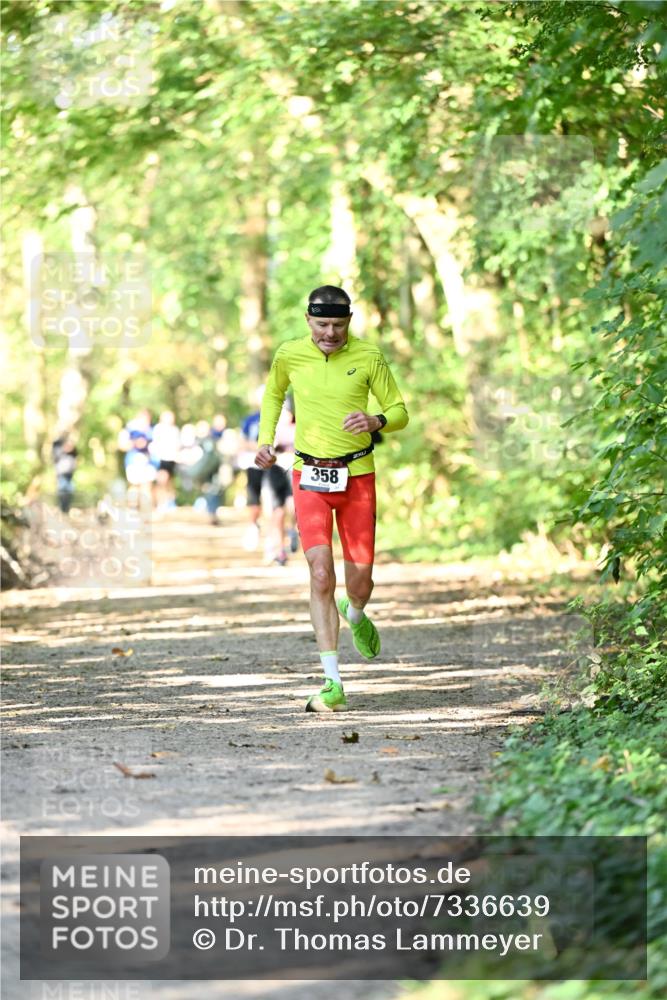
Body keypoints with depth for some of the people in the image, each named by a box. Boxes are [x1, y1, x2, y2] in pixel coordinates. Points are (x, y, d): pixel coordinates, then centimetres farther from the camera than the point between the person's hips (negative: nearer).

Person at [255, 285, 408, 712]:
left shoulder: (368, 357, -7)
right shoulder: (289, 355, -2)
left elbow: (400, 411, 0)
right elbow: (274, 393, 19)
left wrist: (375, 421, -22)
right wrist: (265, 440, 6)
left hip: (357, 476, 0)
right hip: (310, 477, 0)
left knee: (360, 579, 4)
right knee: (321, 576, -13)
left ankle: (355, 615, 45)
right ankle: (333, 684, -12)